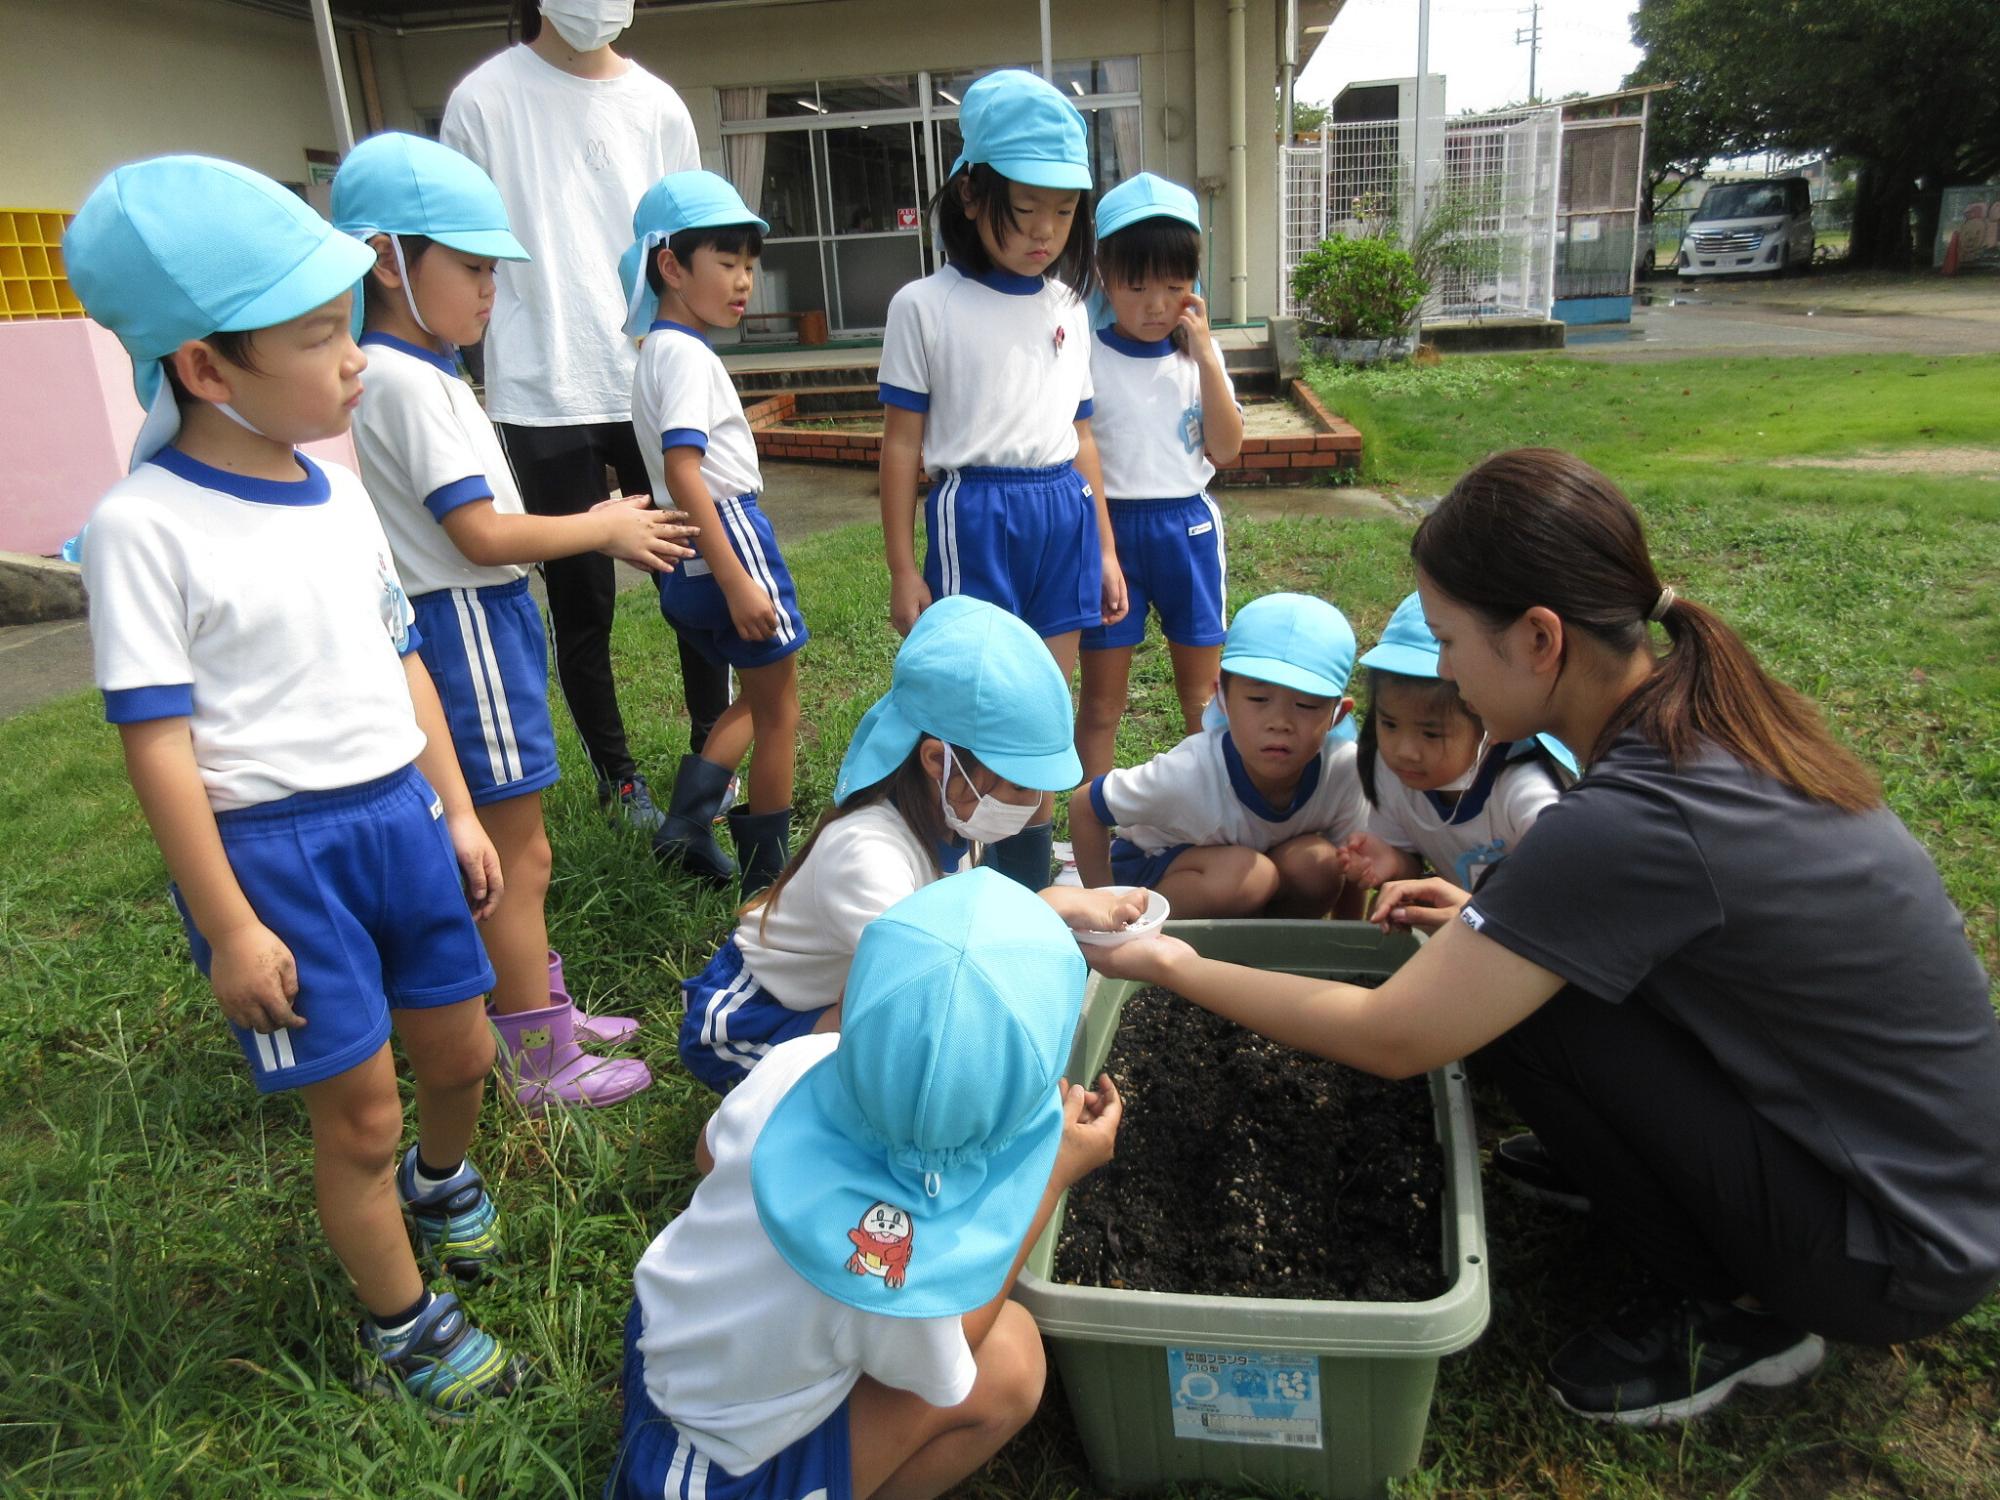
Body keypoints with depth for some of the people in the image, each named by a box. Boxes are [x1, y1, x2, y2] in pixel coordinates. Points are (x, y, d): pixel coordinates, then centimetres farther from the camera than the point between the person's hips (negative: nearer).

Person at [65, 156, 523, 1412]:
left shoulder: (339, 491, 4)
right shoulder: (146, 526, -16)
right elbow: (156, 742, -15)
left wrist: (456, 810, 13)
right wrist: (228, 927, -13)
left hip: (397, 813, 6)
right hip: (274, 847, -6)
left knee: (461, 1053, 19)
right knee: (359, 1115, 7)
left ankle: (442, 1178, 54)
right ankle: (403, 1326, 32)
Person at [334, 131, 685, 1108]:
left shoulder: (424, 374, 13)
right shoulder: (405, 380, -18)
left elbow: (475, 527, 12)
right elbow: (482, 535, -22)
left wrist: (604, 533, 6)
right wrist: (606, 528, -10)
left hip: (487, 623, 10)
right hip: (463, 627, -10)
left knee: (512, 844, 19)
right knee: (515, 851, 1)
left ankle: (544, 1011, 35)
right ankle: (542, 1062, 15)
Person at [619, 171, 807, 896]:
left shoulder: (658, 352, 15)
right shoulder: (686, 353, -15)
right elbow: (683, 472, -25)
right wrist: (736, 581, -28)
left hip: (688, 564, 9)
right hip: (730, 538, -9)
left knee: (759, 695, 23)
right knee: (777, 708, 5)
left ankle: (687, 819, 16)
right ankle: (768, 870, 17)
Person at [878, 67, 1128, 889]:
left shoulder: (1067, 307, 11)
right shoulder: (924, 306, -4)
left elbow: (1079, 434, 16)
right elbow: (901, 444, -4)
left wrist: (1105, 548, 15)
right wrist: (904, 573, -6)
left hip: (1064, 514, 5)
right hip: (976, 515, -5)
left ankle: (1028, 896, 26)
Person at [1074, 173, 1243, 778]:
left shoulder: (1199, 355, 3)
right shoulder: (1086, 357, -6)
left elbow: (1225, 449, -5)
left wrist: (1205, 355, -12)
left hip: (1188, 526, 2)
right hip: (1110, 527, -2)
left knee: (1202, 689, 13)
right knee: (1101, 698, 5)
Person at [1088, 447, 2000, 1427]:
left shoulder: (1627, 821, -31)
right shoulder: (1700, 707, -6)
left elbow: (1389, 1039, -23)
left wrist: (1175, 968, -12)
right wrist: (1485, 917, 5)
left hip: (1898, 1258, -7)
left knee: (1514, 1001, -16)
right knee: (1535, 959, 1)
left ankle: (1731, 1310, 2)